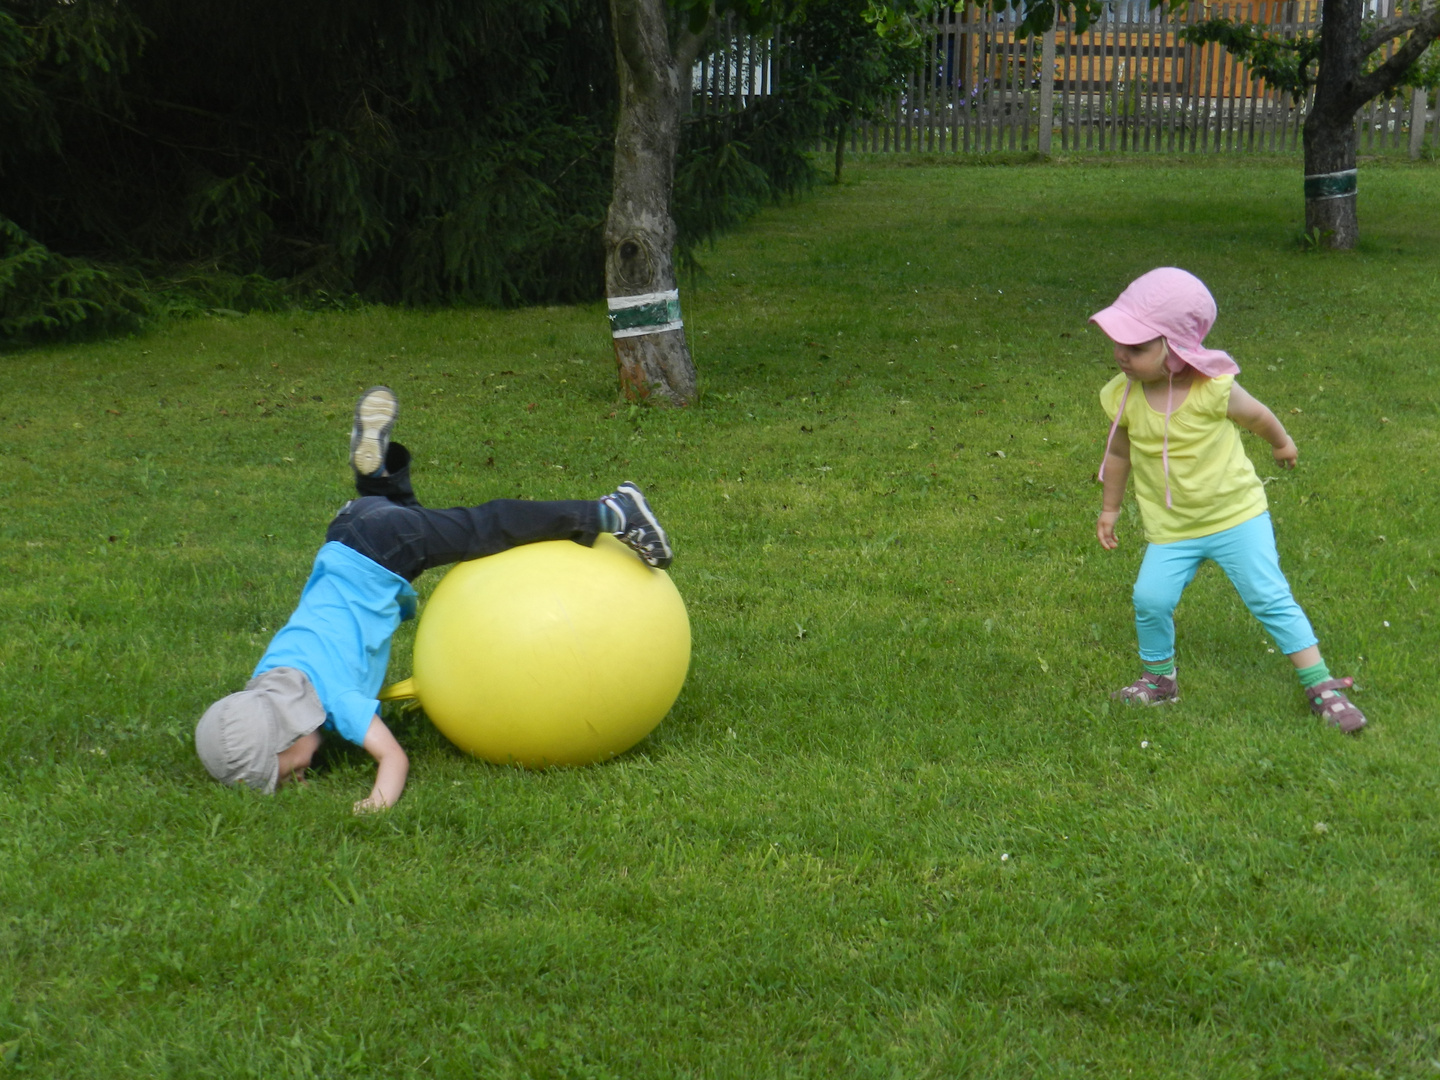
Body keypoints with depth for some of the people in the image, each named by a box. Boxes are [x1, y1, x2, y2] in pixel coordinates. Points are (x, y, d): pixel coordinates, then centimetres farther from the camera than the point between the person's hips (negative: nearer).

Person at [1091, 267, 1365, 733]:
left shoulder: (1214, 389, -21)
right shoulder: (1122, 396, -11)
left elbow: (1256, 415, 2)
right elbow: (1118, 453, 8)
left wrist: (1283, 443, 20)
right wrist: (1109, 509, 17)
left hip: (1237, 515, -3)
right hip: (1171, 531, 3)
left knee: (1270, 598, -3)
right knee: (1151, 599, -12)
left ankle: (1322, 686, 7)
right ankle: (1159, 679, 14)